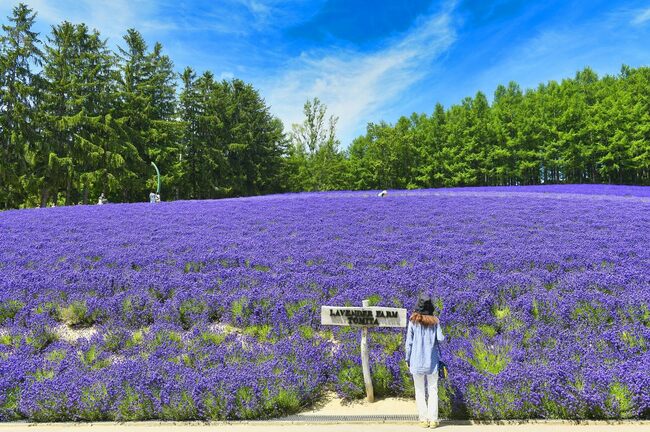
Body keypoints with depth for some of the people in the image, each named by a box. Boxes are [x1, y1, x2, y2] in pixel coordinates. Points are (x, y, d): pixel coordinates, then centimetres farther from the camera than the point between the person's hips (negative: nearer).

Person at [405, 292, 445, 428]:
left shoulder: (413, 321, -6)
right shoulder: (435, 321, -3)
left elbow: (409, 342, -5)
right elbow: (441, 338, -9)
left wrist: (408, 359, 5)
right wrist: (443, 336, 14)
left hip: (417, 361, -1)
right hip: (432, 361, 1)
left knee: (419, 391, 8)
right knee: (433, 390, 9)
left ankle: (423, 419, 9)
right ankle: (433, 420, 8)